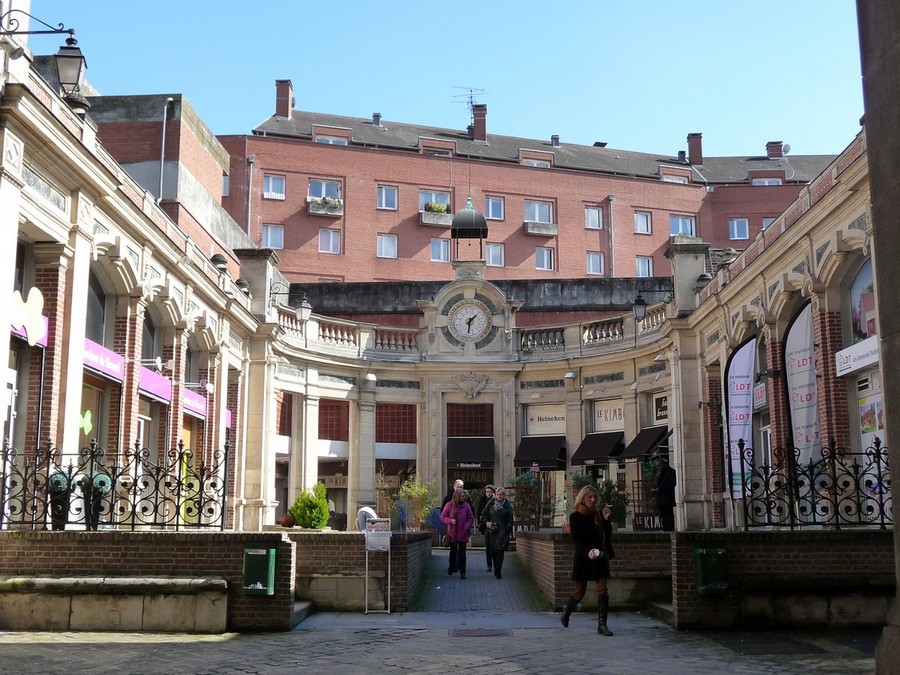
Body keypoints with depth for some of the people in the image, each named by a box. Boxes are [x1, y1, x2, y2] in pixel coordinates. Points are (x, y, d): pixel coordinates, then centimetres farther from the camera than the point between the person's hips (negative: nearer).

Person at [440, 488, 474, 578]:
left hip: (462, 533, 0)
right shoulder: (449, 505, -3)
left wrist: (466, 527, -11)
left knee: (462, 552, -3)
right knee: (453, 551, 14)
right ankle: (452, 567, 34)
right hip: (452, 533, 0)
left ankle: (462, 572, 2)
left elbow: (471, 518, 5)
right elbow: (442, 517, 2)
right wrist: (450, 520, -17)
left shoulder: (466, 505, 0)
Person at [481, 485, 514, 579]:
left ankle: (498, 571, -8)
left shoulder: (507, 506, 4)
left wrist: (507, 529, -9)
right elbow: (484, 515, 12)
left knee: (500, 551, -10)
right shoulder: (491, 504, 7)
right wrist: (486, 522, -5)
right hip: (492, 531, 2)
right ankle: (496, 569, 22)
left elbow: (510, 520, 4)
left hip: (503, 532, -2)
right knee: (493, 551, 4)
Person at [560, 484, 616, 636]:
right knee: (580, 591, 6)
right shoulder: (575, 516, -5)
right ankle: (567, 610, 35)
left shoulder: (599, 514, 6)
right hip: (582, 558, -3)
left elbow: (607, 536, 4)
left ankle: (602, 624, -2)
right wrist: (588, 551, -28)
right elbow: (576, 539, -13)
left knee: (603, 589, -6)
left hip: (600, 557, 3)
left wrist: (607, 519, -9)